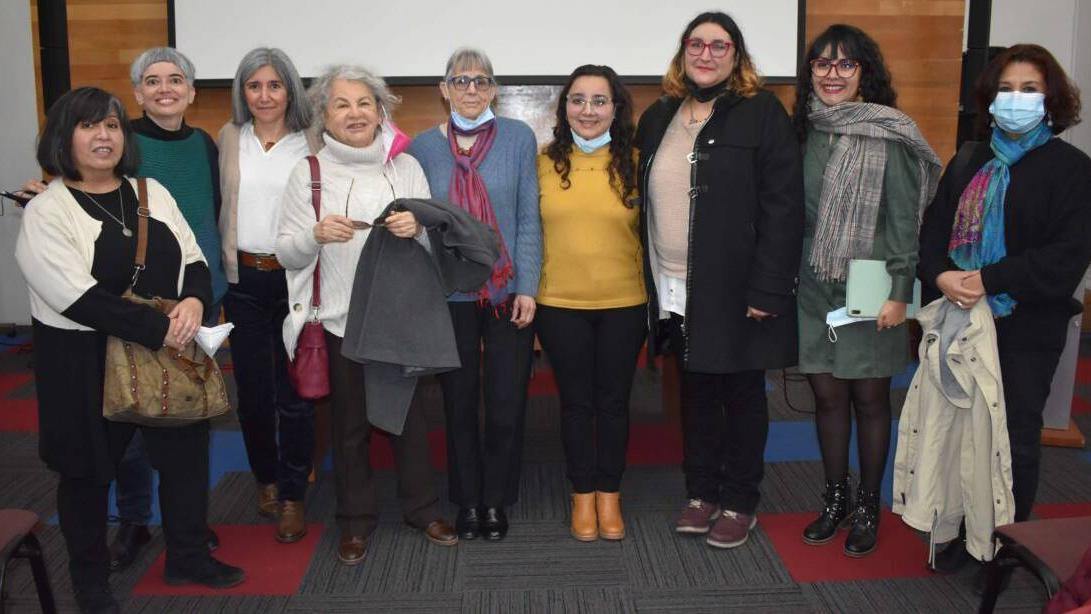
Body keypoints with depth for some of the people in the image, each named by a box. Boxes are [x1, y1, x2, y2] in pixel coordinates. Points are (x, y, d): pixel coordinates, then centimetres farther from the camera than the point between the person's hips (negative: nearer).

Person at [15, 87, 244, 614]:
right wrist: (157, 329, -23)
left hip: (169, 351, 5)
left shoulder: (151, 193, 6)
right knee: (89, 470, 12)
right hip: (85, 360, -4)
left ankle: (188, 556, 34)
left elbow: (194, 260, 5)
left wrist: (194, 301, -17)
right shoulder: (46, 211, -11)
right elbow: (78, 298, -21)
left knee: (186, 452, 12)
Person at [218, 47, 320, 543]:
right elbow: (225, 205, 15)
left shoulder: (310, 145, -1)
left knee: (294, 392, 0)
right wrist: (226, 261, 12)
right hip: (244, 279, 3)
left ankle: (293, 497, 13)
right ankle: (266, 478, 31)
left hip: (295, 277, -3)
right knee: (251, 390, 10)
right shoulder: (230, 138, 7)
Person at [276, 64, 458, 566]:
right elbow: (286, 253, 1)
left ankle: (421, 508, 29)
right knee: (349, 424, 9)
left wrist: (417, 228, -16)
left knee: (409, 414, 10)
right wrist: (316, 234, -20)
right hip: (339, 318, -1)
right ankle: (356, 520, 26)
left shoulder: (406, 166, 4)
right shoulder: (308, 172, 1)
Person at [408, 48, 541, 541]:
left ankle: (496, 500, 22)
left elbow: (528, 218, -1)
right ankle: (467, 500, 26)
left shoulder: (518, 138, -1)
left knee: (506, 403, 3)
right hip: (449, 295, 1)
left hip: (508, 292, -1)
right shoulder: (423, 147, 3)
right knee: (458, 403, 10)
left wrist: (527, 287, -7)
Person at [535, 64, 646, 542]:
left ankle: (609, 494, 28)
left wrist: (654, 292, 0)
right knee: (575, 401, 11)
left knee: (613, 400, 11)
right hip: (559, 304, 0)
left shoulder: (634, 162, -3)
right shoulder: (544, 162, -1)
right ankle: (582, 494, 27)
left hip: (624, 304, 0)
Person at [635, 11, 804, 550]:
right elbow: (646, 201, 13)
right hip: (676, 290, 5)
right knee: (695, 392, 14)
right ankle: (701, 493, 29)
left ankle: (739, 503, 22)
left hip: (735, 288, -5)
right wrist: (650, 281, 7)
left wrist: (766, 289, -17)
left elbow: (783, 207, -12)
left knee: (741, 394, 8)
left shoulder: (761, 113, -7)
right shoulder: (658, 118, 10)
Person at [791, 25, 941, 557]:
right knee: (827, 394, 10)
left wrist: (899, 292, -13)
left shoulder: (888, 135, -7)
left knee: (870, 397, 6)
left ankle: (867, 507, 22)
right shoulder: (807, 131, 6)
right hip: (814, 288, 4)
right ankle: (836, 499, 27)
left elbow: (904, 219, -9)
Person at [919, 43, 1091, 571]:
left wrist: (989, 280, -22)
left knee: (1016, 436, 6)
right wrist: (941, 275, -14)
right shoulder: (968, 163, 11)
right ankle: (961, 533, 24)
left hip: (1027, 328, -4)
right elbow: (934, 228, 6)